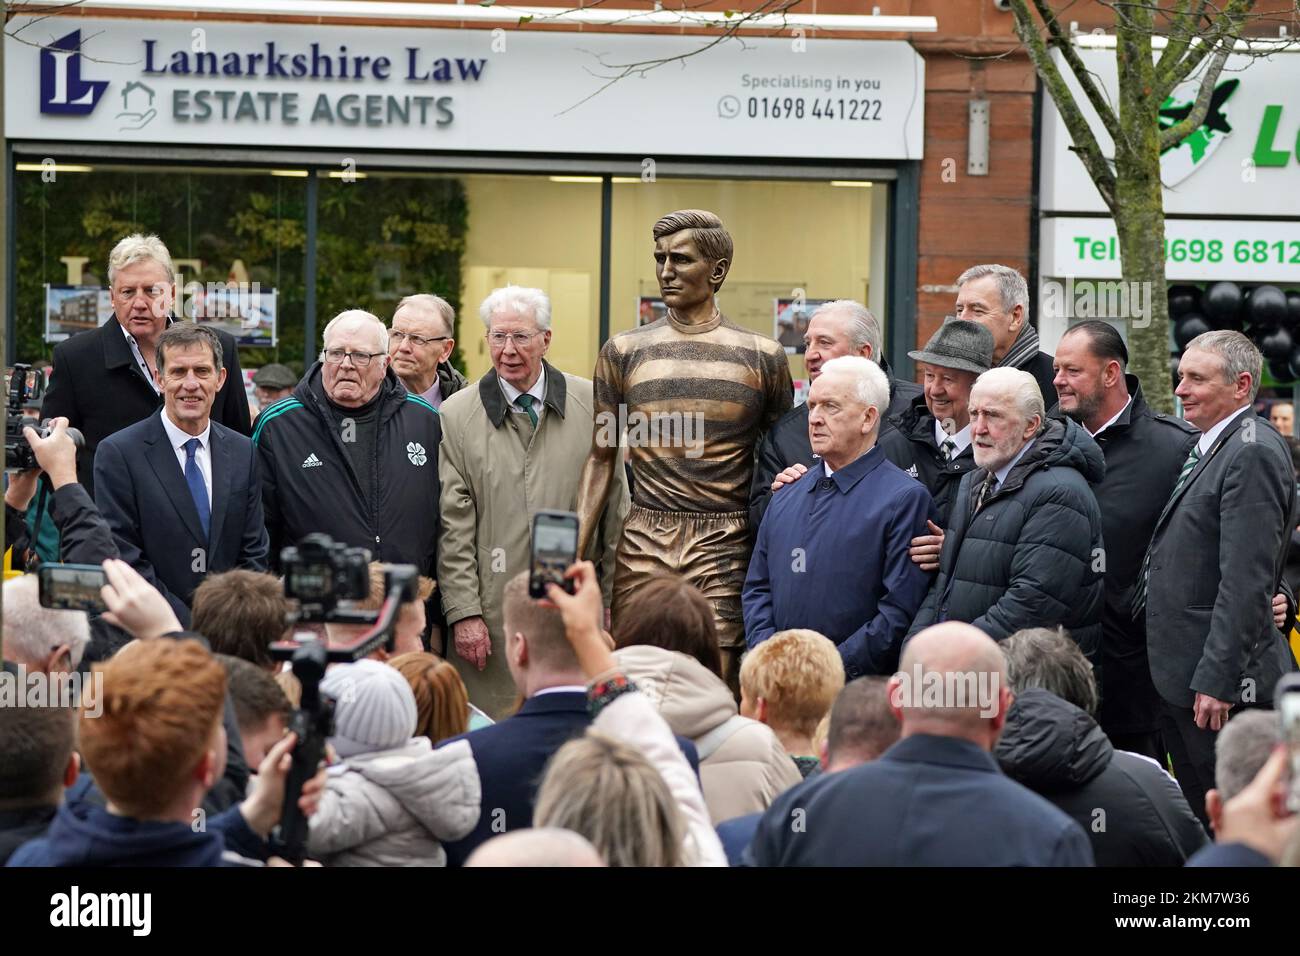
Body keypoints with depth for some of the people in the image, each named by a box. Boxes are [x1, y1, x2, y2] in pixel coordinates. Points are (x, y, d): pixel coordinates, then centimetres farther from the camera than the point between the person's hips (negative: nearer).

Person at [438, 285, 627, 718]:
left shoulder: (591, 405, 6)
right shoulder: (456, 416, 3)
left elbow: (615, 506, 10)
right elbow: (453, 526, 0)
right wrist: (463, 612, -6)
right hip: (493, 614, -1)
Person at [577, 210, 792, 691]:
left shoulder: (762, 356, 6)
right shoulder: (624, 352, 9)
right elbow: (602, 459, 12)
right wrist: (575, 552, 4)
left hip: (725, 546, -1)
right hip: (644, 544, 1)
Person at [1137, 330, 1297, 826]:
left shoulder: (1253, 453, -17)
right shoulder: (1207, 446, 15)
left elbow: (1246, 580, -22)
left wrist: (1218, 681, -23)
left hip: (1220, 680, -10)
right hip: (1179, 678, 10)